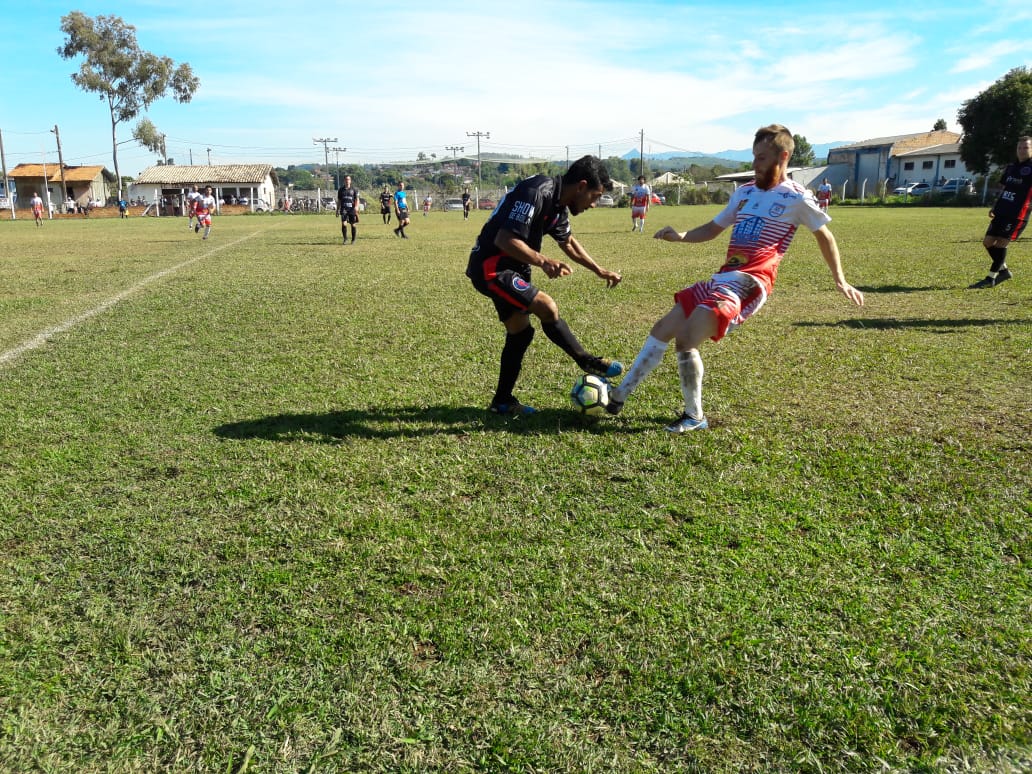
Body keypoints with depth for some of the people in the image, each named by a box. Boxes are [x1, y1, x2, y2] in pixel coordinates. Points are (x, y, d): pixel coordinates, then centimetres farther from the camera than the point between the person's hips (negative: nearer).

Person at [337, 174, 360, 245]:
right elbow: (339, 201, 17)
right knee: (343, 224, -14)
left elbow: (357, 199, 0)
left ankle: (353, 240, 17)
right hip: (344, 209, 1)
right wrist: (337, 210, 15)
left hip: (352, 209, -1)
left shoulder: (354, 189, 5)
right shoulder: (341, 189, 11)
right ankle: (345, 239, -2)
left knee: (353, 225, 3)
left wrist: (356, 206, -18)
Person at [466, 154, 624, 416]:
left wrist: (600, 271, 25)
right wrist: (543, 262, -37)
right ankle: (587, 362, 1)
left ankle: (502, 401, 22)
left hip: (509, 268, 10)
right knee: (547, 307, -18)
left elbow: (569, 243, 26)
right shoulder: (536, 192, -22)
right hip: (490, 268, -10)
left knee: (520, 333, 11)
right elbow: (504, 239, -29)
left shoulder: (559, 205, 8)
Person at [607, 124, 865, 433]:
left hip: (748, 284, -8)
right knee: (662, 329, 5)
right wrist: (681, 236, 6)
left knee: (685, 340, -20)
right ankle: (618, 396, 12)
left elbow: (824, 236, 9)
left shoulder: (796, 198, -1)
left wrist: (840, 280, 9)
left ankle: (694, 417, -2)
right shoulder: (745, 192, 18)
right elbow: (713, 228, 24)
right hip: (721, 279, 8)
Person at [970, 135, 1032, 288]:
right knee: (988, 242, 6)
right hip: (1001, 212, 8)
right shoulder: (1011, 168, 18)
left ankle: (990, 279, -5)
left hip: (1017, 215, -8)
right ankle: (1004, 270, 23)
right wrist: (995, 207, 17)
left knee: (1001, 244, -11)